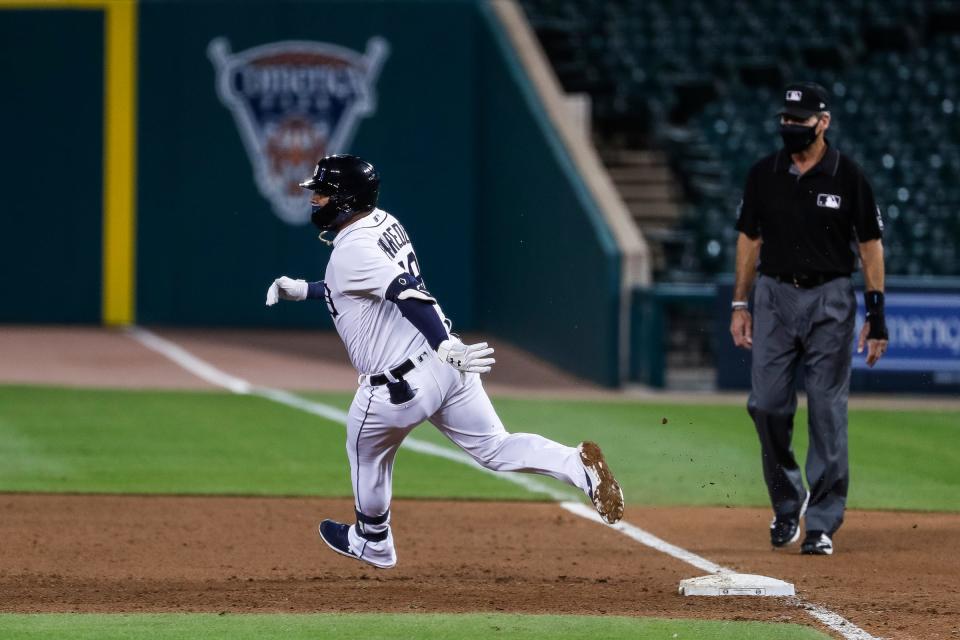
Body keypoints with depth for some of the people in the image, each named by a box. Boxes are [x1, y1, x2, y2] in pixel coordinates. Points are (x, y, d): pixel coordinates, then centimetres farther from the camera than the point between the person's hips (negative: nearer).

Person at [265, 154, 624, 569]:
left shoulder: (350, 251, -18)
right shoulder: (384, 224, 10)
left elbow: (407, 294, -32)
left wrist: (446, 348, -43)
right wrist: (304, 290, 28)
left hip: (399, 384, -8)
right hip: (444, 364, 8)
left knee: (367, 452, 21)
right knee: (495, 448, 8)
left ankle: (373, 542, 41)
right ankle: (579, 464, -15)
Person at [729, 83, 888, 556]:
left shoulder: (848, 176, -4)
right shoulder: (764, 174, 4)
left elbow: (870, 244, -1)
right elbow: (749, 239, 12)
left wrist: (877, 313, -6)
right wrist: (740, 305, 7)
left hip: (830, 300, -3)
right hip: (775, 295, 3)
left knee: (828, 411, -3)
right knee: (767, 405, -2)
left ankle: (821, 523, 2)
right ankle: (787, 501, 19)